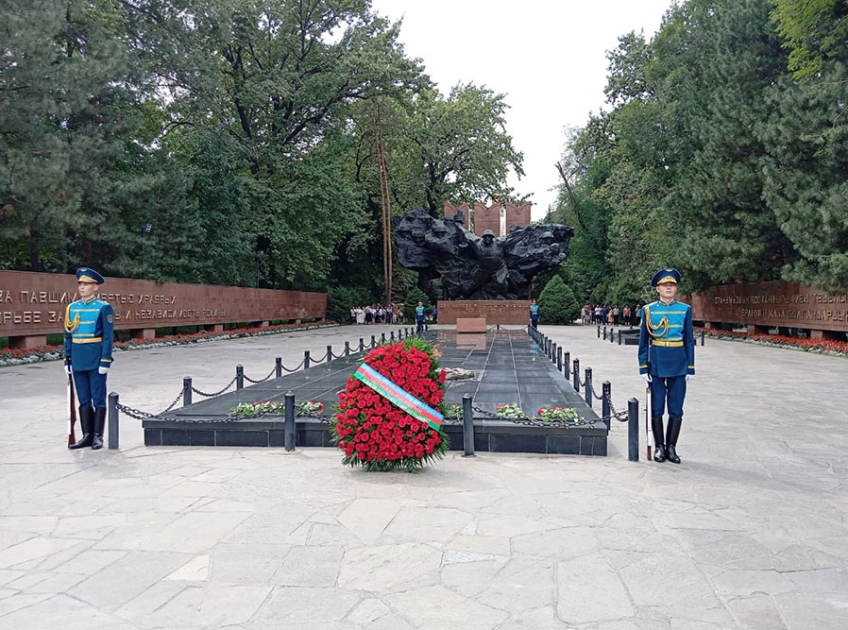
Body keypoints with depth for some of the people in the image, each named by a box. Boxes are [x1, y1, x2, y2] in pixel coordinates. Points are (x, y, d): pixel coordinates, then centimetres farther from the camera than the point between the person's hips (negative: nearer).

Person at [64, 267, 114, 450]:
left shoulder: (104, 307, -5)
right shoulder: (72, 308, 10)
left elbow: (108, 337, -8)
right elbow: (68, 336, 14)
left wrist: (105, 361, -13)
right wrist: (67, 359, 10)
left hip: (96, 359, -5)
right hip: (78, 360, 5)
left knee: (98, 398, 1)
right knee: (83, 399, 10)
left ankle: (98, 436, 9)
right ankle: (87, 435, 17)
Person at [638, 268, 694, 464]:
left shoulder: (685, 309, 4)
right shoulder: (648, 310, 1)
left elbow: (689, 341, 6)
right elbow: (643, 341, 2)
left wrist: (691, 368, 2)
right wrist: (643, 368, -3)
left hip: (678, 365, 1)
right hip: (656, 364, -1)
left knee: (676, 410, 5)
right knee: (657, 409, 4)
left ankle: (671, 447, 17)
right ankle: (659, 447, 17)